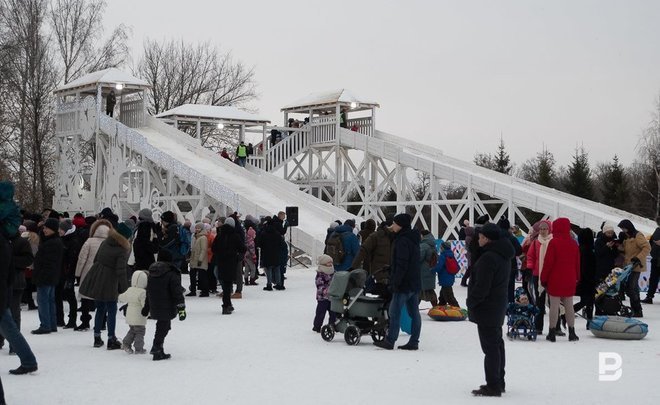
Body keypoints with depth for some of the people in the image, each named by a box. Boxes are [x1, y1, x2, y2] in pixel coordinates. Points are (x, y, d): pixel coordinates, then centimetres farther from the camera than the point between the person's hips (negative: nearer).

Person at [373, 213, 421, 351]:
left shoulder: (403, 241, -16)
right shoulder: (413, 239, 14)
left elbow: (401, 264, -21)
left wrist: (395, 282, -18)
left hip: (404, 283, -10)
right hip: (415, 283, 10)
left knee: (395, 312, -3)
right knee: (414, 313, 8)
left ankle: (390, 341, 0)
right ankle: (414, 342, 10)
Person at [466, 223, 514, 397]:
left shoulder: (488, 258, -22)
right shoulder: (504, 255, 10)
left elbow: (481, 286, -23)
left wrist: (471, 302, -11)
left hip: (487, 307, -10)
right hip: (499, 305, 10)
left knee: (490, 346, -7)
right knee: (497, 343, 17)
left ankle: (493, 386, -4)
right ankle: (498, 382, 26)